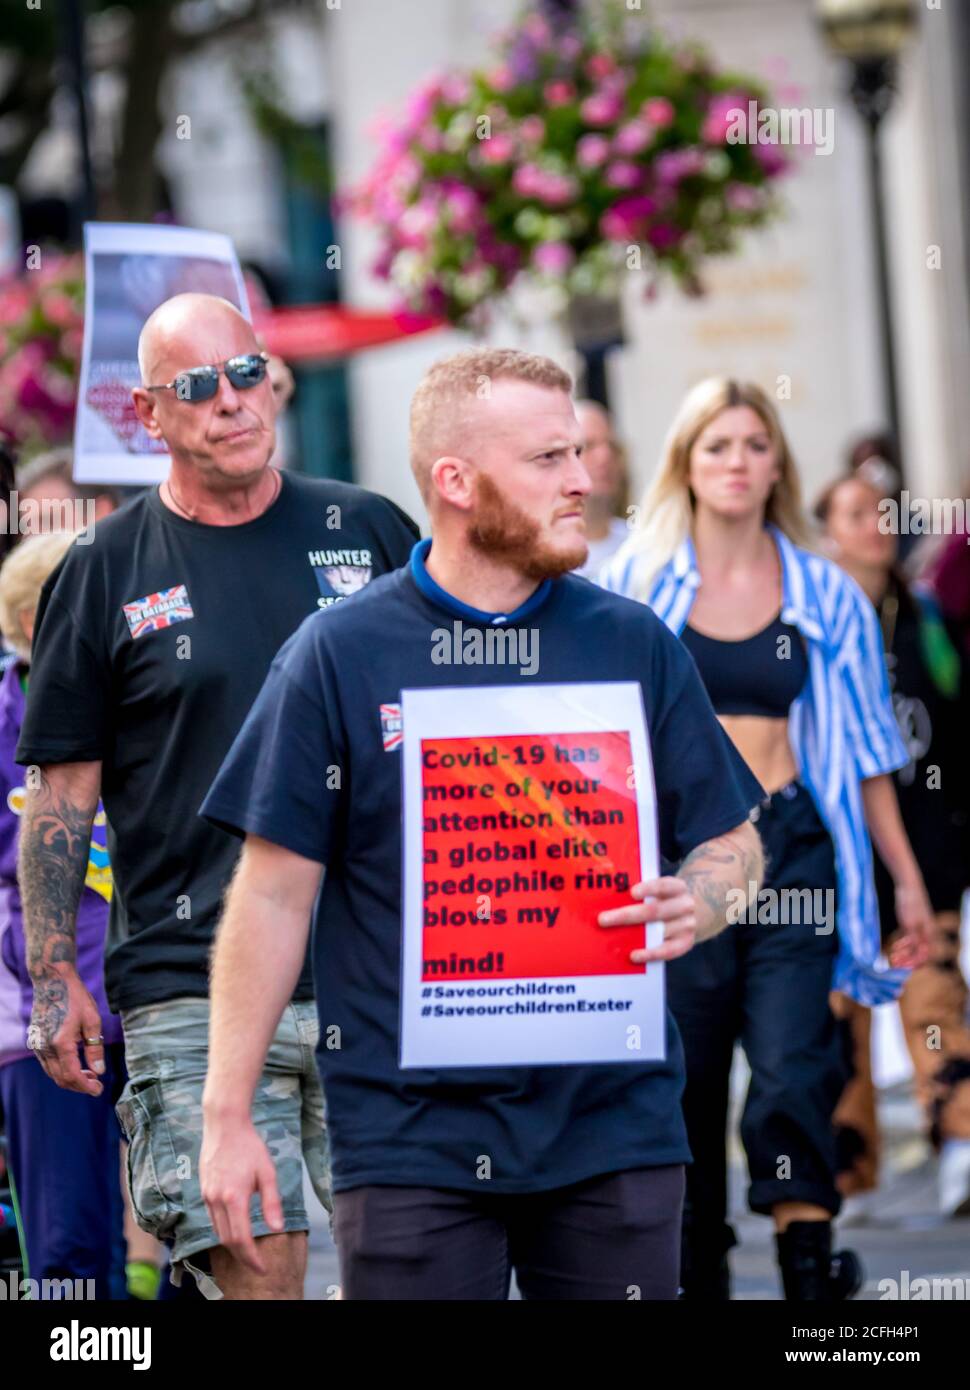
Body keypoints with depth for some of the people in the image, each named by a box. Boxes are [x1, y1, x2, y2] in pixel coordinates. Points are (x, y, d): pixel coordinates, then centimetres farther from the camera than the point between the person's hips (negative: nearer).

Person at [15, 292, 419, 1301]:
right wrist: (52, 977, 0)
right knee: (257, 1261, -9)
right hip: (192, 983, -2)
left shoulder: (368, 532, 9)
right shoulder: (106, 573, 5)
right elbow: (61, 793, 6)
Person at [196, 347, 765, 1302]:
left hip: (614, 1124, 3)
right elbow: (275, 894, 0)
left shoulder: (632, 645, 7)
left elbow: (731, 840, 13)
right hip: (411, 1138, -3)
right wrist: (227, 1116, -4)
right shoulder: (336, 655, -1)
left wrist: (698, 901, -11)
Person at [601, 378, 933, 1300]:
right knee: (684, 1085, 3)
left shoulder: (824, 595, 8)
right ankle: (697, 1276, 13)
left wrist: (906, 877, 13)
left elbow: (863, 744, 13)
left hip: (790, 849, 0)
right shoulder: (635, 584, 4)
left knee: (793, 1068, -15)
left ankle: (809, 1268, -17)